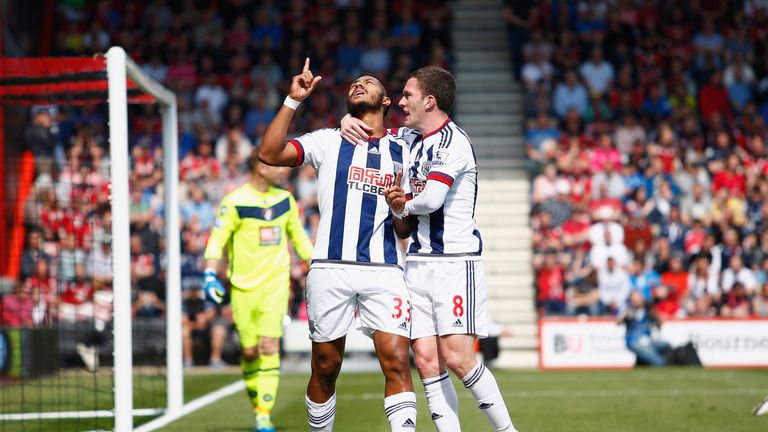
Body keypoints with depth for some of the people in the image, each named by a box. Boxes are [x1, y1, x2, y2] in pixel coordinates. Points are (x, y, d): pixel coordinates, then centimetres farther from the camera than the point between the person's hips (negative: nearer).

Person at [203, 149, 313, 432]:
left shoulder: (285, 200, 7)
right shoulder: (234, 202, -8)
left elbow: (298, 236, 20)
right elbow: (217, 239, -8)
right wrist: (210, 275, -18)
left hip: (275, 283, 2)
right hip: (243, 287, -2)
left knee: (269, 347, -13)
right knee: (249, 353, 3)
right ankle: (257, 406, 23)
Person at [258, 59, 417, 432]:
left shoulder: (402, 153, 15)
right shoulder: (328, 142, 11)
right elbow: (269, 154, -4)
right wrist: (293, 101, -8)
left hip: (384, 271, 0)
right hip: (331, 269, 0)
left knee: (396, 361, -14)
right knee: (325, 367, 5)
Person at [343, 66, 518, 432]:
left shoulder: (453, 141, -10)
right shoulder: (409, 138, 15)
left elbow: (432, 198, -21)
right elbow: (367, 133, 30)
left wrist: (403, 206, -1)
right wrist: (349, 122, 7)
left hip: (455, 261, -8)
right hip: (418, 261, 8)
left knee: (457, 358, -14)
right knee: (426, 360, -2)